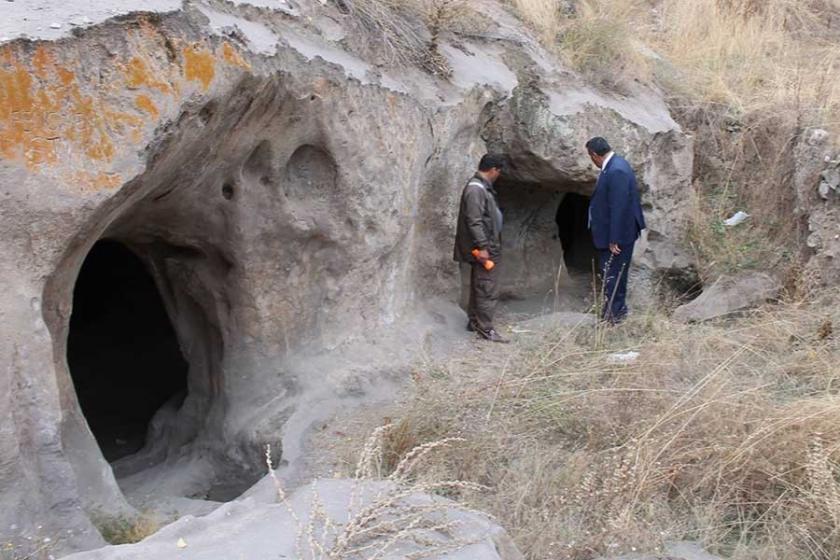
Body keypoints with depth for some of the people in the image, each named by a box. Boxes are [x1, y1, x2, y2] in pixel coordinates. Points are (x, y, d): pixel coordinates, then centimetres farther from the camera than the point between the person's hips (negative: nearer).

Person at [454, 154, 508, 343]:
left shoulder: (482, 187, 14)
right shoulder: (475, 189, -19)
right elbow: (474, 221, -24)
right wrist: (482, 247, -24)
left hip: (487, 247, 11)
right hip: (484, 249, -11)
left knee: (478, 287, 16)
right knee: (488, 290, -7)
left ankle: (474, 322, 25)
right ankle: (485, 329, -3)